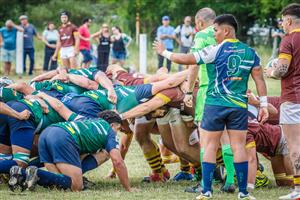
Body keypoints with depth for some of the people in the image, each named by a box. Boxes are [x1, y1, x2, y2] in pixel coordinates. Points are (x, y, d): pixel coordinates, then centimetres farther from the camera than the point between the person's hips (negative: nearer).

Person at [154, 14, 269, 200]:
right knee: (239, 146, 4)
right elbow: (260, 79, 4)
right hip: (239, 106, 2)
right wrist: (264, 105, 9)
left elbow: (185, 59, -9)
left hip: (215, 105, -2)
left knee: (210, 146, 5)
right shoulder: (250, 52, 4)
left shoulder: (216, 51, -7)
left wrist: (165, 52, 5)